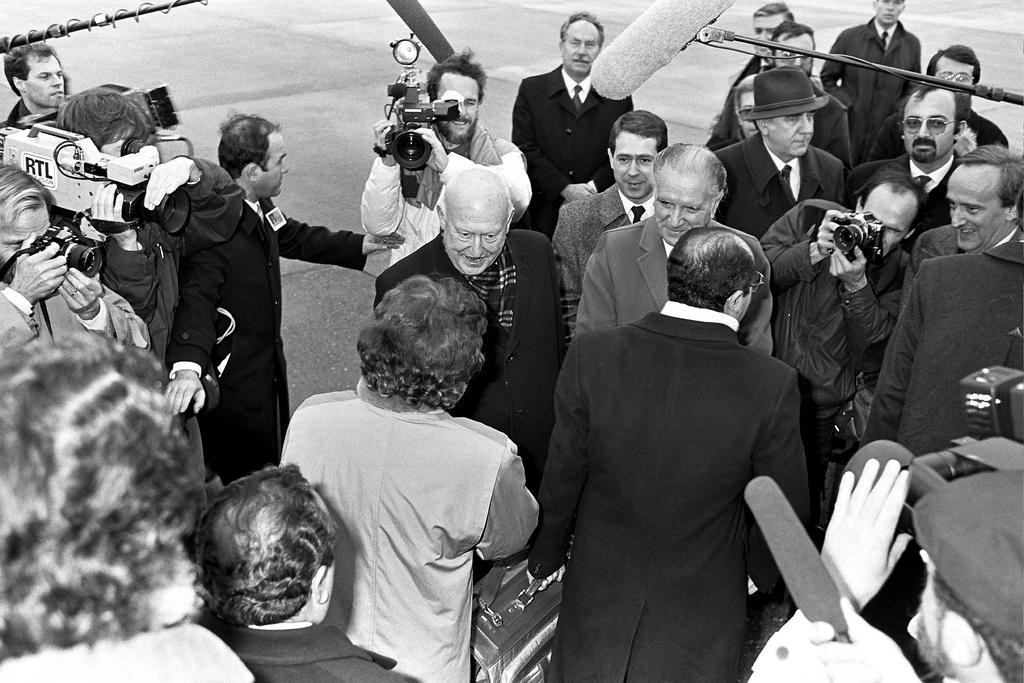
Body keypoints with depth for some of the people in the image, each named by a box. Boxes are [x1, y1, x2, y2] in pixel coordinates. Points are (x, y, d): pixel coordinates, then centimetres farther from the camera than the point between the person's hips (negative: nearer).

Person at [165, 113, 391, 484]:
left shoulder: (260, 208, 1)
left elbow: (297, 237, 20)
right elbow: (197, 299, -38)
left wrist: (360, 244, 25)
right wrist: (187, 367, -53)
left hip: (266, 367, 9)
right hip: (233, 382, -9)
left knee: (272, 459, 24)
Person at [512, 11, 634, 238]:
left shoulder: (618, 96, 7)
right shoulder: (532, 89, 4)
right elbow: (525, 149, -3)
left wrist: (594, 186, -12)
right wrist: (564, 189, -13)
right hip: (542, 214, -1)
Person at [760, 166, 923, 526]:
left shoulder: (899, 271, -3)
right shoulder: (810, 217, -4)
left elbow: (875, 344, -11)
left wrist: (856, 285, -23)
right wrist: (814, 253, -23)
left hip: (826, 409, 0)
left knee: (808, 494, 6)